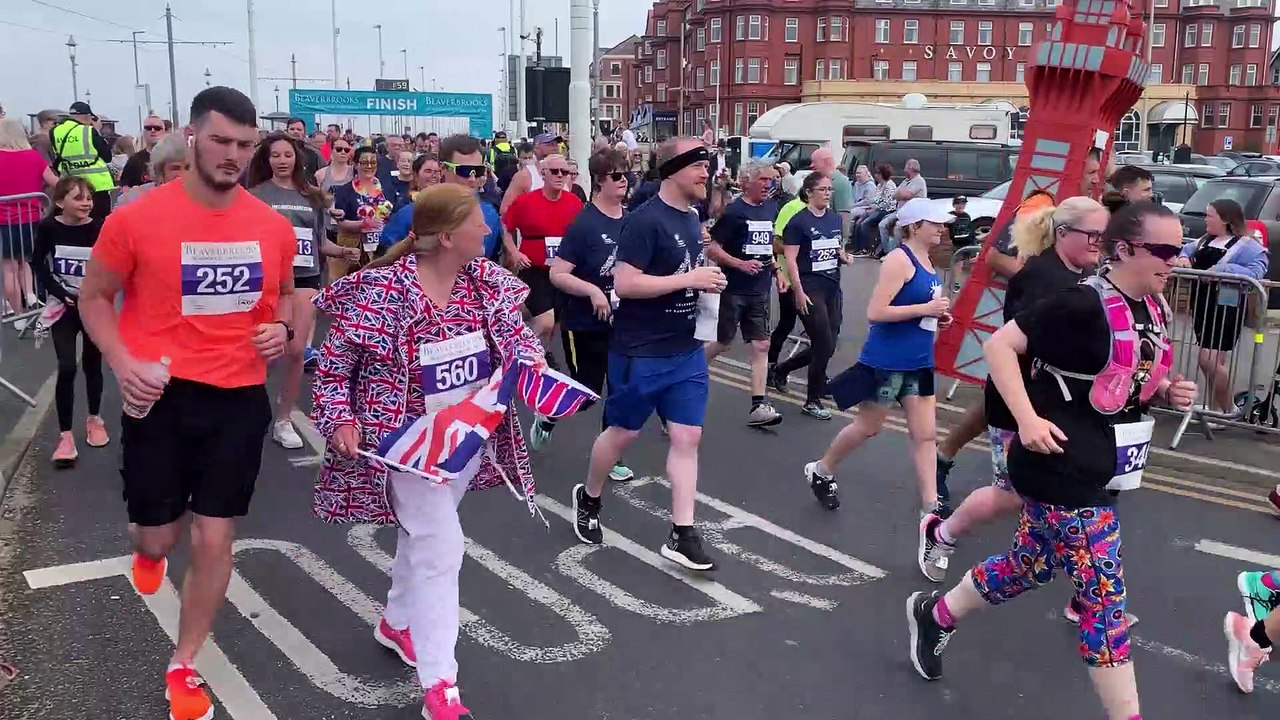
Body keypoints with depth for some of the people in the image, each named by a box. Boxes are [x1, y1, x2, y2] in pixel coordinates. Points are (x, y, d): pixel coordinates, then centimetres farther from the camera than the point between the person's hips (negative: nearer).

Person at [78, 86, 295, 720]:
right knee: (156, 533, 9)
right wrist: (121, 360, -15)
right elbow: (94, 297, 2)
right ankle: (151, 549, 51)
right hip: (161, 394, -2)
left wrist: (283, 328, -4)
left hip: (240, 398, 2)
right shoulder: (136, 219, -10)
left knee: (214, 541, 5)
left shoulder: (274, 227, -1)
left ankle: (183, 668, 26)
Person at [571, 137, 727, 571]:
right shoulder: (646, 220, -17)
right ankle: (588, 499, 35)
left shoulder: (692, 219, 10)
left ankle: (681, 535, 8)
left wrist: (707, 283, 4)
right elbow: (623, 284, -24)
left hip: (687, 351, 7)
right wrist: (689, 279, -23)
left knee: (687, 437, 3)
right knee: (623, 432, 9)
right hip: (641, 352, -7)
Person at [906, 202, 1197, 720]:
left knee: (1027, 567, 21)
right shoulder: (1083, 304, -19)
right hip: (1062, 471, -9)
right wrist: (1027, 419, -27)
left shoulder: (1154, 310, 8)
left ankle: (934, 615, 41)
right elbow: (999, 345, -20)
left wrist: (1168, 392, 2)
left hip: (1101, 470, 9)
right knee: (1105, 596, -3)